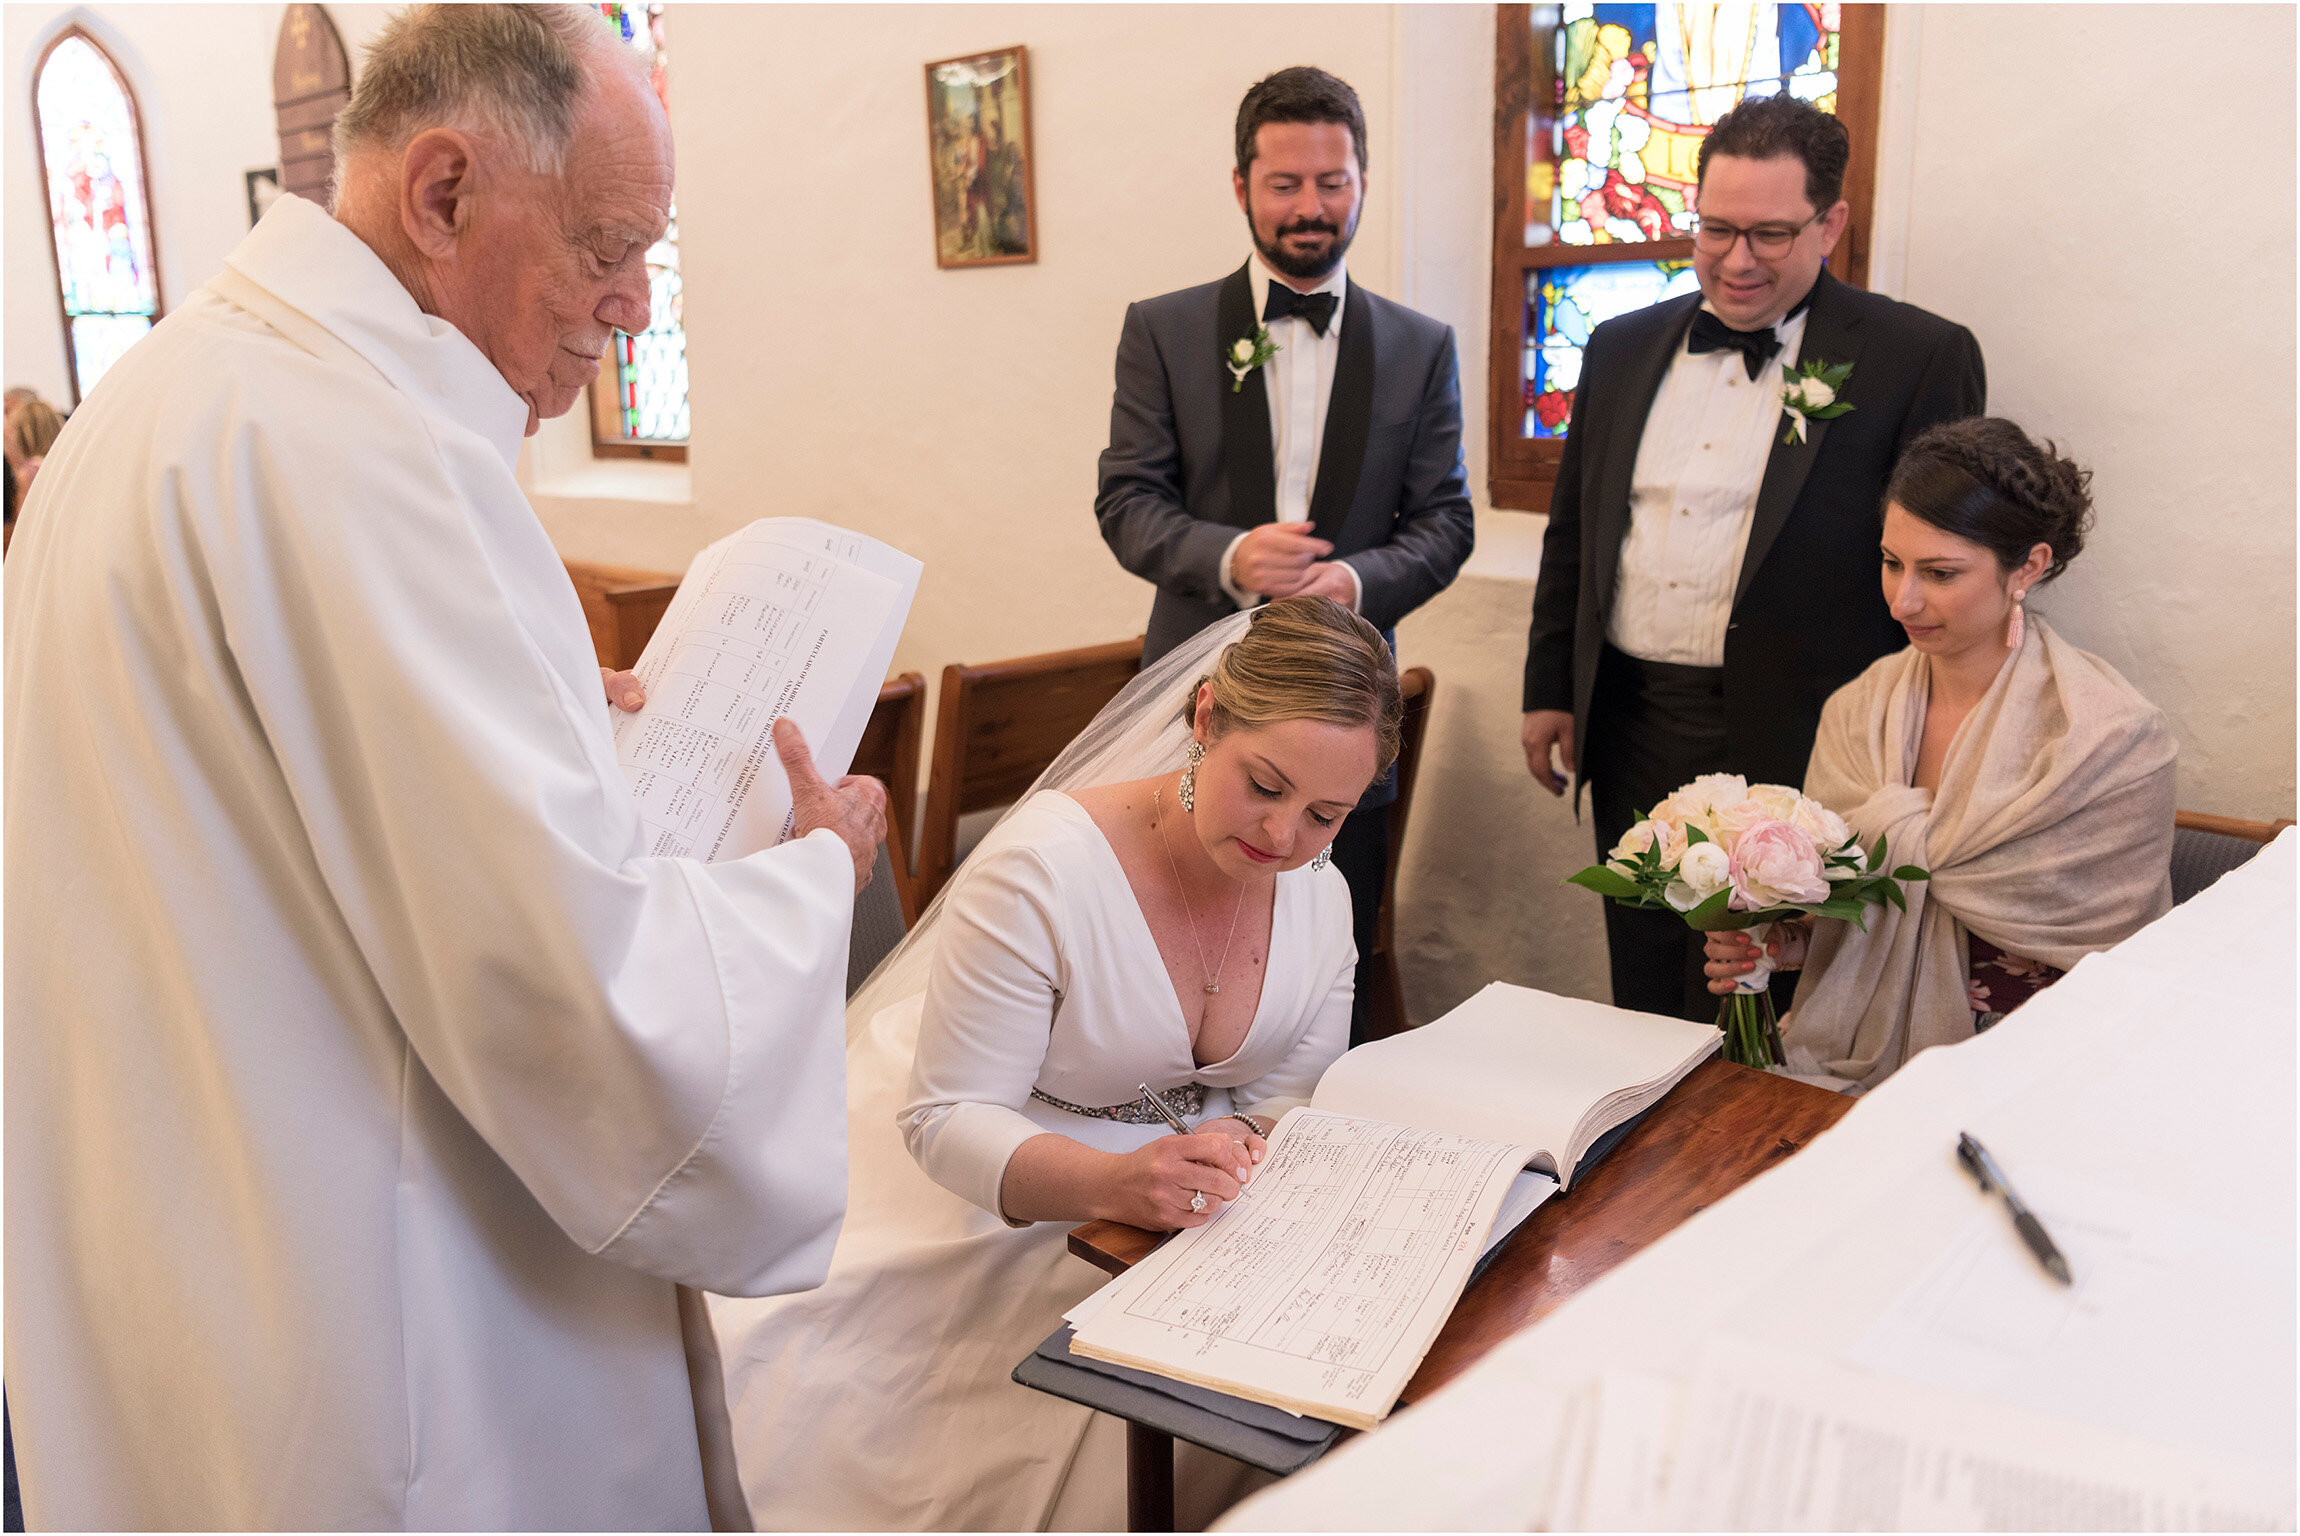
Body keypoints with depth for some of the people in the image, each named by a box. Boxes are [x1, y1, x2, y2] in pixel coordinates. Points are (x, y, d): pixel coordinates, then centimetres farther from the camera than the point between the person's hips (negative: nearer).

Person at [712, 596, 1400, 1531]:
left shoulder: (1321, 897, -4)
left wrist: (1249, 1141, -22)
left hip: (1179, 1205, 6)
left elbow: (1292, 1097, 3)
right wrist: (1112, 1183, -40)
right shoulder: (1042, 871, -24)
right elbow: (946, 1120, -22)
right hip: (983, 1197, -5)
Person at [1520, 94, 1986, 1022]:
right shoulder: (1623, 347, 11)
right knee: (1644, 1009, 15)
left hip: (1790, 751, -4)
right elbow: (1572, 530, 17)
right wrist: (1549, 691, 13)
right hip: (1629, 736, 5)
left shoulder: (1921, 360, -5)